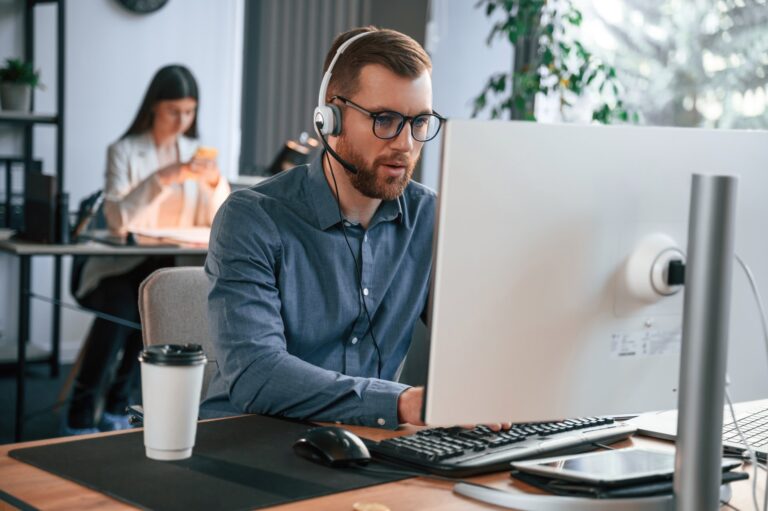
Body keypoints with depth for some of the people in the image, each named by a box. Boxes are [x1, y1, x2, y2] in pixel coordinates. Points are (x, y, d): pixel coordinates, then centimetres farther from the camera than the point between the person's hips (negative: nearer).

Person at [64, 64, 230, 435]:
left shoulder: (195, 152, 9)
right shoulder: (124, 151, -3)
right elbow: (119, 220, -19)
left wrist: (216, 182, -14)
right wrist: (164, 177, -27)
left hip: (168, 267, 3)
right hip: (119, 266, -3)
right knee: (121, 306, -33)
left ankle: (115, 409, -13)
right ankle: (80, 418, -19)